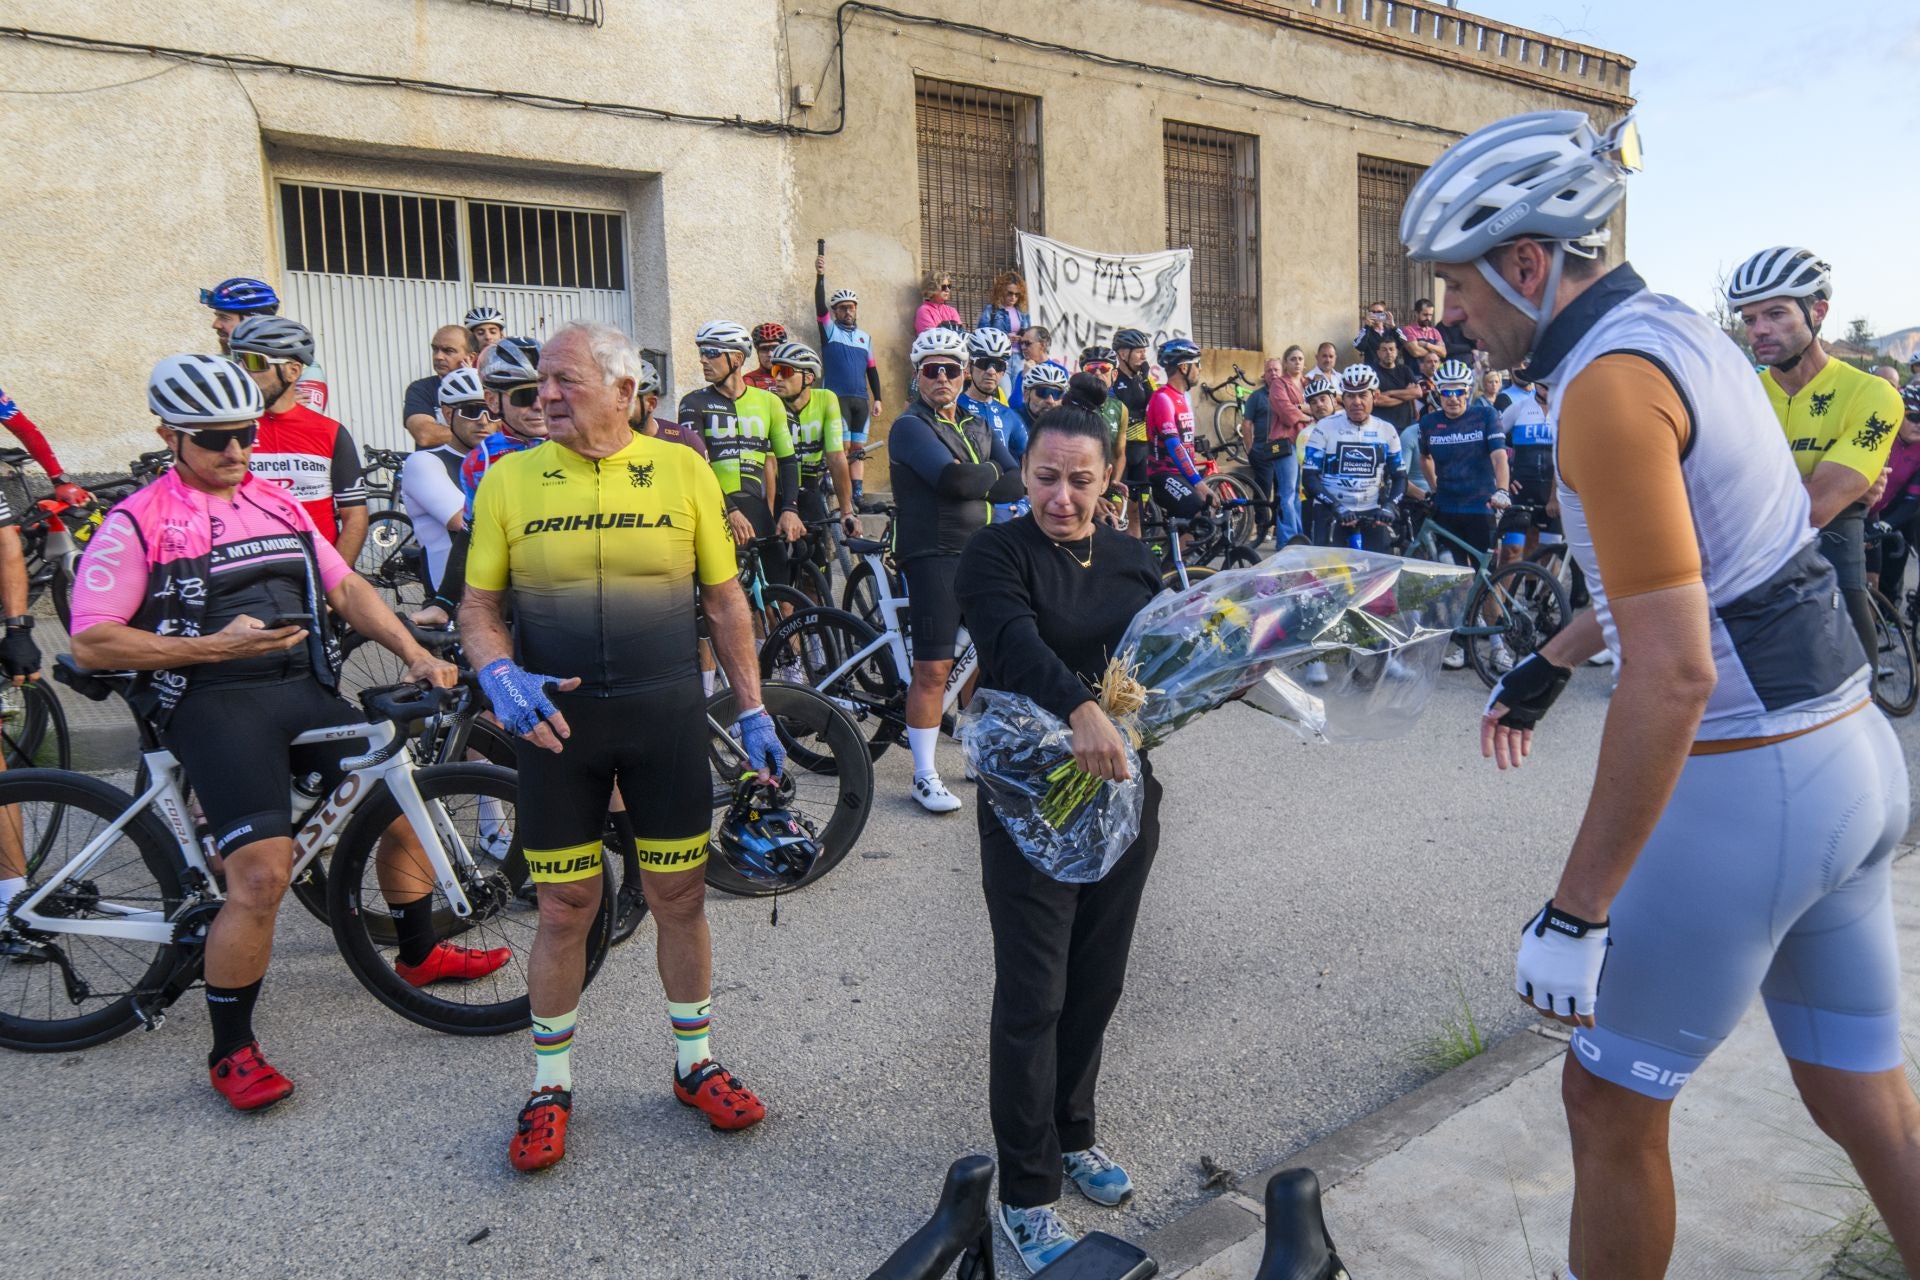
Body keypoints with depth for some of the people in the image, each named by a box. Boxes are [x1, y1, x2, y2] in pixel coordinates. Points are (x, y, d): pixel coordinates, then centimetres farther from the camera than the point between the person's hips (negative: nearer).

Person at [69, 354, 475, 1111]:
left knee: (401, 803, 5)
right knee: (262, 875, -16)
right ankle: (231, 1053, 4)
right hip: (214, 704, -6)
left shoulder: (276, 504, 14)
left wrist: (416, 656, 1)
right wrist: (214, 646, -18)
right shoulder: (137, 524, -4)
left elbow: (346, 588, 13)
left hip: (305, 689, 6)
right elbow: (91, 643, -8)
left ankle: (420, 955, 29)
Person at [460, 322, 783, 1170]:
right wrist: (499, 675, -17)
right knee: (565, 910, 8)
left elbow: (724, 599, 5)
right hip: (556, 720, 0)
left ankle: (694, 1063, 32)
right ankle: (552, 1085, 29)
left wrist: (752, 710, 4)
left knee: (679, 897, 10)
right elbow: (478, 604, 4)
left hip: (666, 717, 0)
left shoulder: (681, 472, 0)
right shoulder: (509, 479, 0)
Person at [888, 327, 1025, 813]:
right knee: (933, 669, -7)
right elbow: (955, 479, -21)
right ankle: (924, 775, 2)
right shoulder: (910, 426, -5)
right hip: (932, 556, -7)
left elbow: (1018, 483, 6)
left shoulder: (978, 427, 18)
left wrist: (976, 483, -11)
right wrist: (993, 473, -3)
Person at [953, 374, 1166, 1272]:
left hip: (1124, 794, 5)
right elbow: (1015, 642, -28)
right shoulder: (995, 555, -9)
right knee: (1032, 997, 0)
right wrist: (1080, 707, -45)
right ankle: (1026, 1196, 14)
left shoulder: (1132, 559, 9)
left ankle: (1073, 1133, 37)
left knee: (1097, 983, 15)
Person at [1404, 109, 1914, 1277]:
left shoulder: (1609, 381, -21)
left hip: (1742, 791, -9)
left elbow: (1672, 674, -27)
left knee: (1612, 1105, 11)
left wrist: (1574, 913, -23)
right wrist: (1549, 665, 29)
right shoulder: (1682, 329, 8)